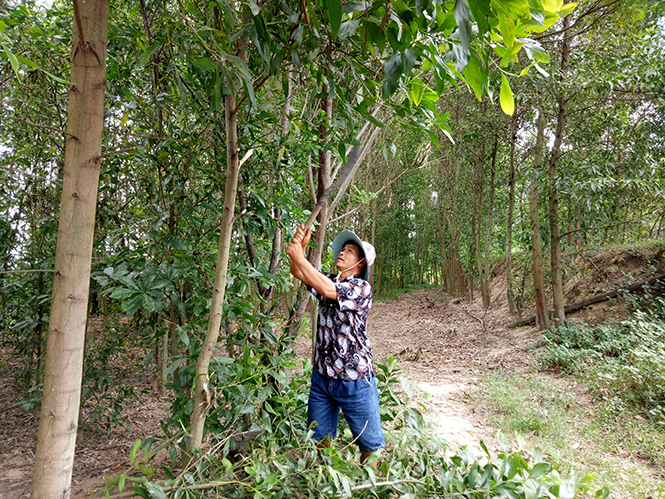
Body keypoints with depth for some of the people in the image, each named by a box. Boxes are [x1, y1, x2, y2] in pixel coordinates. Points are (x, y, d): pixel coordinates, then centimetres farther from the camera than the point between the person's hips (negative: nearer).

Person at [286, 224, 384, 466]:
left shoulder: (361, 288, -15)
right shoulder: (328, 281, 7)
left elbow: (326, 289, -28)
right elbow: (298, 273, 1)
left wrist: (299, 256, -25)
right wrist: (301, 245, -17)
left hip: (354, 380, -6)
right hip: (322, 375, 6)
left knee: (369, 442, 9)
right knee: (318, 438, 17)